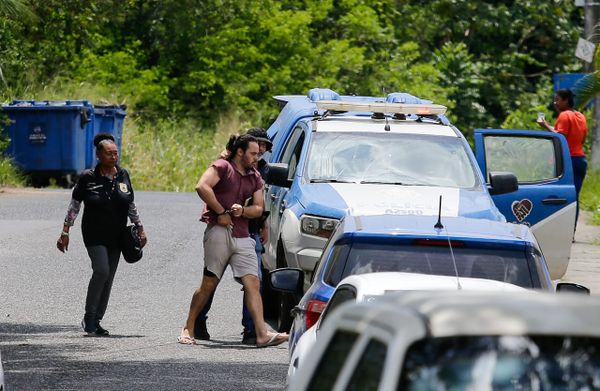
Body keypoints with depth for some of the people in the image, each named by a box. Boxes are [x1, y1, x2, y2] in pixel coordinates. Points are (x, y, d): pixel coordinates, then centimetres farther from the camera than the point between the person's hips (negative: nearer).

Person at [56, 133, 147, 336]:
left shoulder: (123, 175, 6)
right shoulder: (88, 178, -6)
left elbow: (131, 205, 17)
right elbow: (74, 206, 0)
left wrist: (140, 228, 16)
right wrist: (65, 232, -2)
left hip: (116, 236, 5)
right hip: (95, 235, -5)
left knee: (108, 279, 4)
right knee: (101, 270, -21)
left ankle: (96, 321, 12)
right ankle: (88, 318, -10)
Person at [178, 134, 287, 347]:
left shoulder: (255, 177, 19)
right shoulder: (222, 167, -1)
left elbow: (258, 208, 13)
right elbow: (202, 187, -17)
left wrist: (242, 210, -9)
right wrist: (221, 212, -14)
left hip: (242, 237, 6)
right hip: (219, 231, -6)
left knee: (253, 284, -6)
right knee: (208, 284, -3)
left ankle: (262, 334, -15)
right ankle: (188, 329, 8)